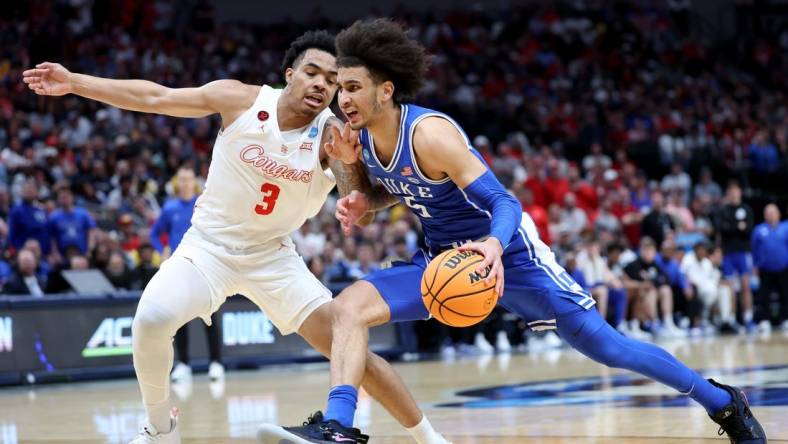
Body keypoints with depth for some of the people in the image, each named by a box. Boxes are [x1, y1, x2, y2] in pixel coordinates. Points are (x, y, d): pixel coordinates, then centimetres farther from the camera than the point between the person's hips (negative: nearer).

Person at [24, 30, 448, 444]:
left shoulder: (331, 133, -17)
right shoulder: (241, 100, -15)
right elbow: (156, 98, -7)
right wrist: (74, 82, -8)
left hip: (271, 255, 0)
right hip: (209, 245, 0)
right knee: (151, 318, -27)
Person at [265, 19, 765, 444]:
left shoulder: (429, 132, -26)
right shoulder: (363, 138, -5)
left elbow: (504, 201, -28)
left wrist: (494, 245, -50)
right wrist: (361, 202, -5)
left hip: (507, 252, -7)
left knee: (604, 345, -3)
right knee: (350, 305, -14)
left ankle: (723, 401, 14)